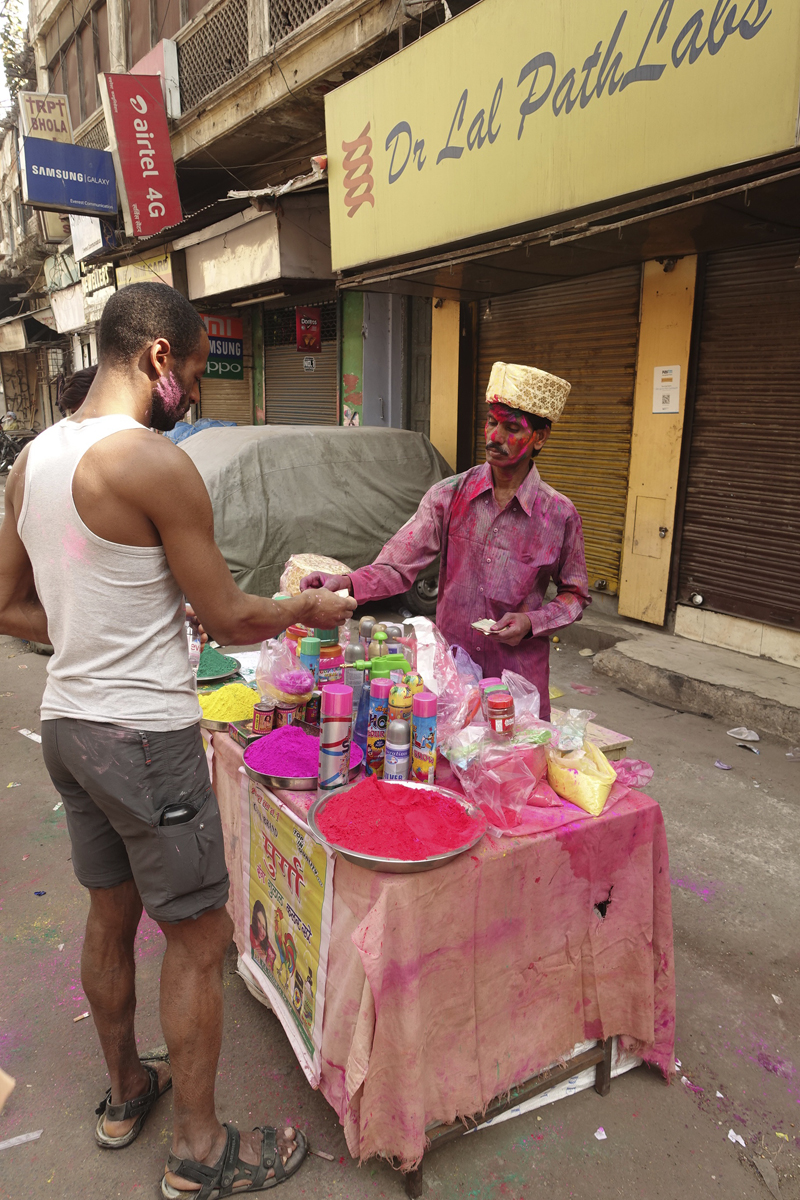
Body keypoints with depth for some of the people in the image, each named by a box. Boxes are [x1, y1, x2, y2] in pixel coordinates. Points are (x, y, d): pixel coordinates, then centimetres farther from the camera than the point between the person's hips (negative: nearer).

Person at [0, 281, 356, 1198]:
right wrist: (309, 608, 1)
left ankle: (125, 1089, 45)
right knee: (198, 938, 8)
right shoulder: (155, 463, -20)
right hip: (144, 735, -8)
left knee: (111, 914, 23)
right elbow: (229, 620, -16)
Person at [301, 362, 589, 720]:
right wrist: (347, 583, -27)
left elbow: (574, 595, 6)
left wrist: (531, 622, -11)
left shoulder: (560, 515, -5)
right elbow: (399, 565, -10)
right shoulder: (448, 496, -3)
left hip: (518, 677, -1)